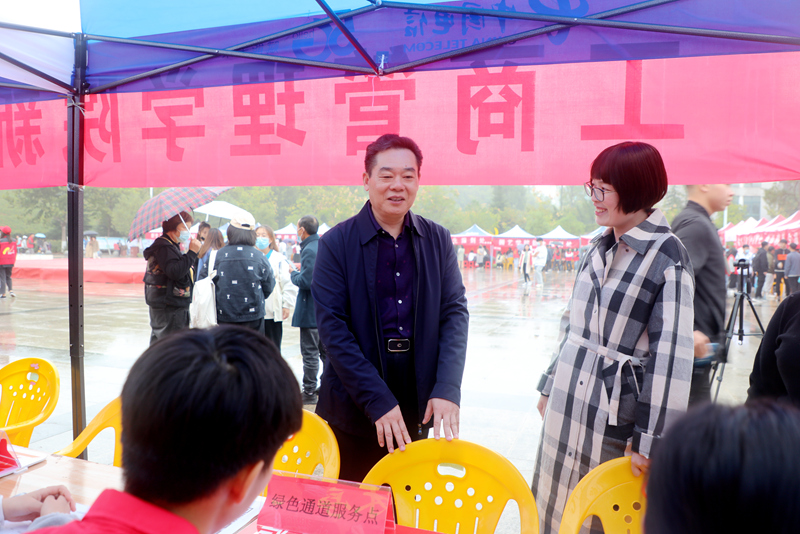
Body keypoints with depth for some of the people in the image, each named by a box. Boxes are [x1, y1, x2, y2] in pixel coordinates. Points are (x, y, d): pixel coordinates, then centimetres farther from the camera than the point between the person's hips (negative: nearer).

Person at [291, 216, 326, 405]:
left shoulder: (309, 250, -18)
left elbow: (305, 281, -23)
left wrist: (294, 273, -5)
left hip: (311, 310, -9)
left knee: (310, 352, -1)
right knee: (326, 349, 17)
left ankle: (309, 391, 6)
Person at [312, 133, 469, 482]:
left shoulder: (438, 240, 4)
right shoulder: (336, 243, -6)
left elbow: (455, 312, 2)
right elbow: (332, 326, -10)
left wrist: (447, 388, -12)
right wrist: (378, 400, -16)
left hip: (417, 411, 3)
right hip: (352, 411, -2)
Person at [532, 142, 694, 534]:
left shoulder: (667, 256, -13)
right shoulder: (601, 246, 8)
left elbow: (671, 353, -17)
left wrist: (651, 440, -18)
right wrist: (550, 385, 18)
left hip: (612, 408, -6)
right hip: (568, 398, 7)